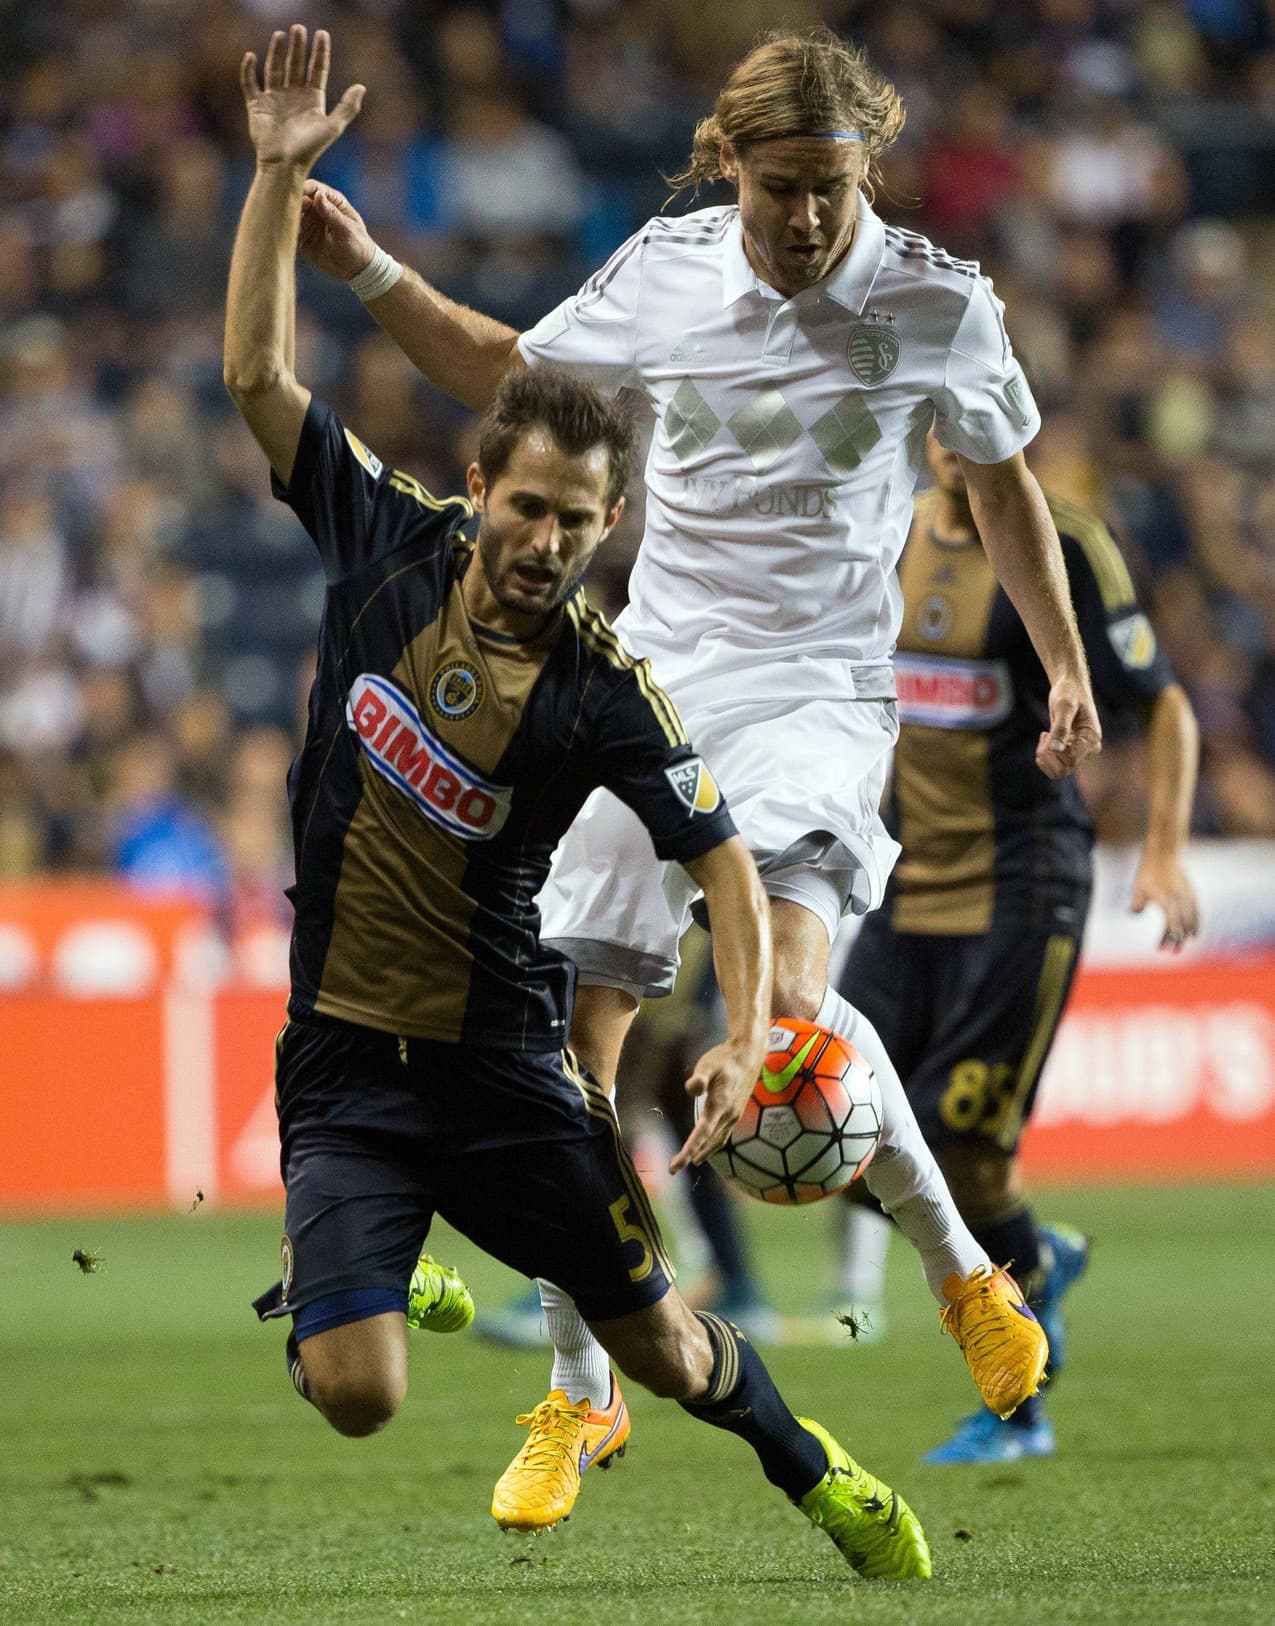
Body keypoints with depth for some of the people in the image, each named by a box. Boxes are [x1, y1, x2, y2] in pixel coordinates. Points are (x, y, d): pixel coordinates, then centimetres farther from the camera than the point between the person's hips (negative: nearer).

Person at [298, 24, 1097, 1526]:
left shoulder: (940, 304, -4)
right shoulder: (661, 274, 2)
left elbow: (1001, 481, 13)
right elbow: (508, 376, 20)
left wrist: (1066, 666, 12)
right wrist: (368, 275, 10)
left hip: (818, 695, -3)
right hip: (655, 683, 3)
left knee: (791, 999, -28)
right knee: (576, 1037, -2)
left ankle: (962, 1274, -6)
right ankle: (577, 1390, 13)